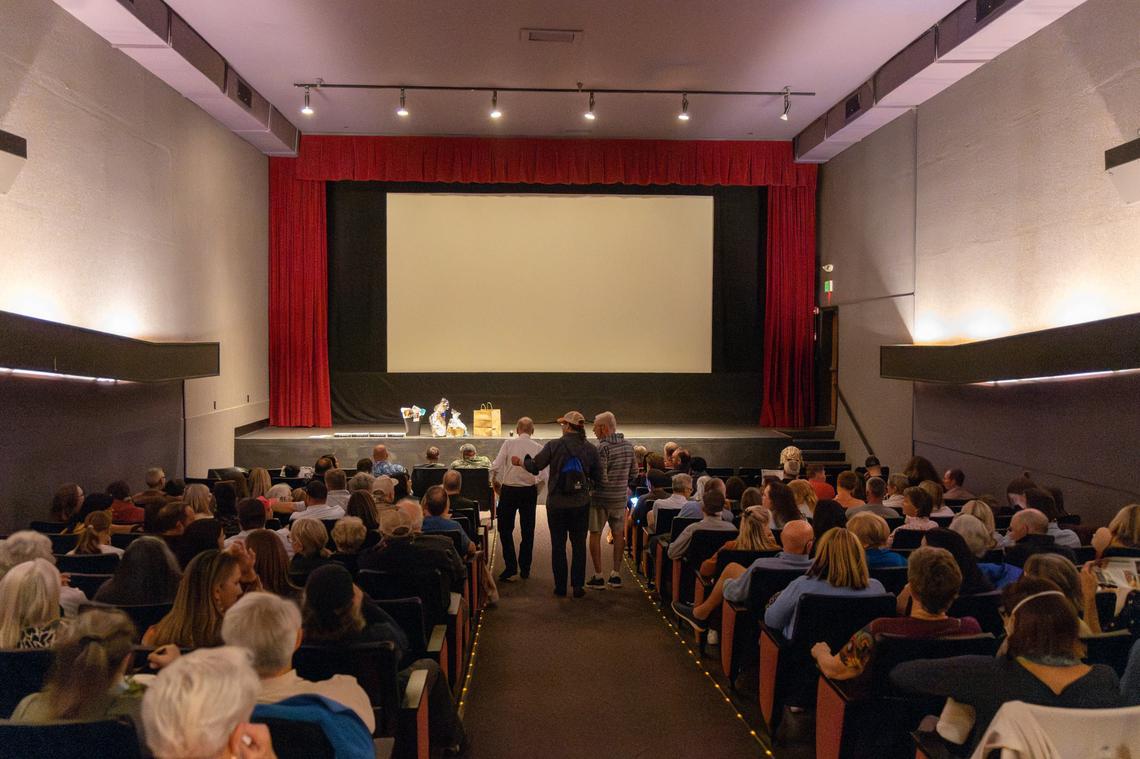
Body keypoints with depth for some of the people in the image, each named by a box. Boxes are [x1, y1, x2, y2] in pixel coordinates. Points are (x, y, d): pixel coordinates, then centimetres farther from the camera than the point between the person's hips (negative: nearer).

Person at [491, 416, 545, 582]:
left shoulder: (509, 443, -6)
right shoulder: (538, 447, -2)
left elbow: (495, 466, -10)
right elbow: (544, 476, -6)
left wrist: (495, 483, 7)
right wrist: (536, 488, 12)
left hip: (509, 490, -2)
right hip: (530, 491, 2)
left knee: (505, 529, 8)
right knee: (527, 530, 13)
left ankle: (511, 567, -1)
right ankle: (525, 568, 18)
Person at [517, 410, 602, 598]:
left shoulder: (553, 445, -12)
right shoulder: (590, 449, -4)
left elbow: (535, 466, -7)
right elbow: (597, 476, -1)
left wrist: (520, 461, 13)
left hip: (556, 504, -1)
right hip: (581, 505, 2)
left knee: (558, 545, 10)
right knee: (579, 544, 11)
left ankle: (560, 586, 15)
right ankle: (578, 586, 11)